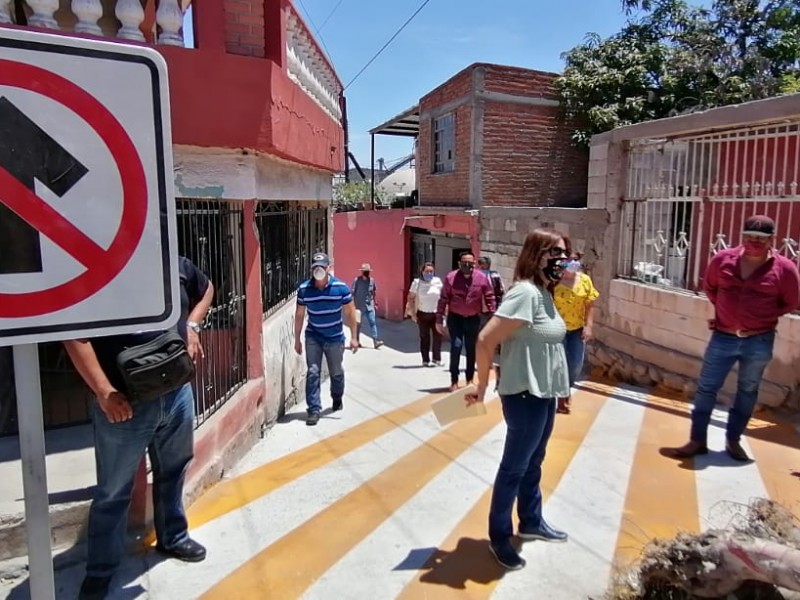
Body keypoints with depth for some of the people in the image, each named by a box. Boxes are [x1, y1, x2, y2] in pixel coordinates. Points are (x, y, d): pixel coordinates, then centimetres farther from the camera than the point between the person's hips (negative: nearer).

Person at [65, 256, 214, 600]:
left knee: (173, 472, 22)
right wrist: (104, 392, -21)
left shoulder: (177, 265, 0)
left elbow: (207, 290, 21)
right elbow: (76, 338, -17)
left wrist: (192, 325, 4)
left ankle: (173, 538, 44)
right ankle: (100, 571, 29)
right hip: (125, 403, -5)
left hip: (177, 393, 5)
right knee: (113, 490, 9)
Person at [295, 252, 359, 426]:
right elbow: (299, 315, 0)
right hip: (313, 338, 0)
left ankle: (337, 398, 42)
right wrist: (297, 340, 3)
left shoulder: (341, 287, -14)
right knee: (313, 372, -6)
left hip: (335, 338, 0)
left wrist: (354, 337, -6)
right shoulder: (304, 289, -9)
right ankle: (314, 409, 2)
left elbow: (350, 313, -6)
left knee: (336, 372, 15)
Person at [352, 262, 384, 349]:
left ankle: (375, 341, -8)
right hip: (359, 306, -3)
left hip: (370, 306, 3)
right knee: (358, 324, 9)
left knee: (373, 322, -5)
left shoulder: (372, 280, 5)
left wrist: (374, 303, 15)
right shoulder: (357, 280, -9)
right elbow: (353, 293, -9)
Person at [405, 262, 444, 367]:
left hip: (436, 313, 2)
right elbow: (410, 298, -2)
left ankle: (437, 359, 15)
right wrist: (413, 313, -7)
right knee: (424, 337, 3)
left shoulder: (437, 281, 1)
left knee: (438, 336, 1)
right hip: (422, 314, -2)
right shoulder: (417, 282, -4)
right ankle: (426, 360, 11)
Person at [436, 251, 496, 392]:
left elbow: (490, 298, -1)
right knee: (456, 347, -10)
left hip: (473, 318, 2)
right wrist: (439, 320, -5)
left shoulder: (482, 278, -6)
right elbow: (443, 299, -5)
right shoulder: (451, 277, -8)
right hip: (455, 317, -1)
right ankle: (454, 381, 2)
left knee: (471, 350, 9)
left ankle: (470, 380, 23)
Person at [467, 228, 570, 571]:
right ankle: (499, 536, 24)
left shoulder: (544, 293, 8)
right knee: (514, 468, 6)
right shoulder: (525, 292, -21)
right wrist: (482, 387, -15)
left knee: (533, 464, 23)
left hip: (544, 394, 9)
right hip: (525, 396, -9)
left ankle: (531, 523, 41)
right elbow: (486, 339, -24)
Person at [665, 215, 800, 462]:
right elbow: (709, 287, 14)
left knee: (747, 391, 13)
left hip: (759, 342, -1)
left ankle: (733, 440, 28)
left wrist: (761, 317, -2)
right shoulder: (723, 259, -4)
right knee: (706, 388, 2)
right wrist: (728, 308, 7)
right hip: (723, 337, 1)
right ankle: (697, 441, 13)